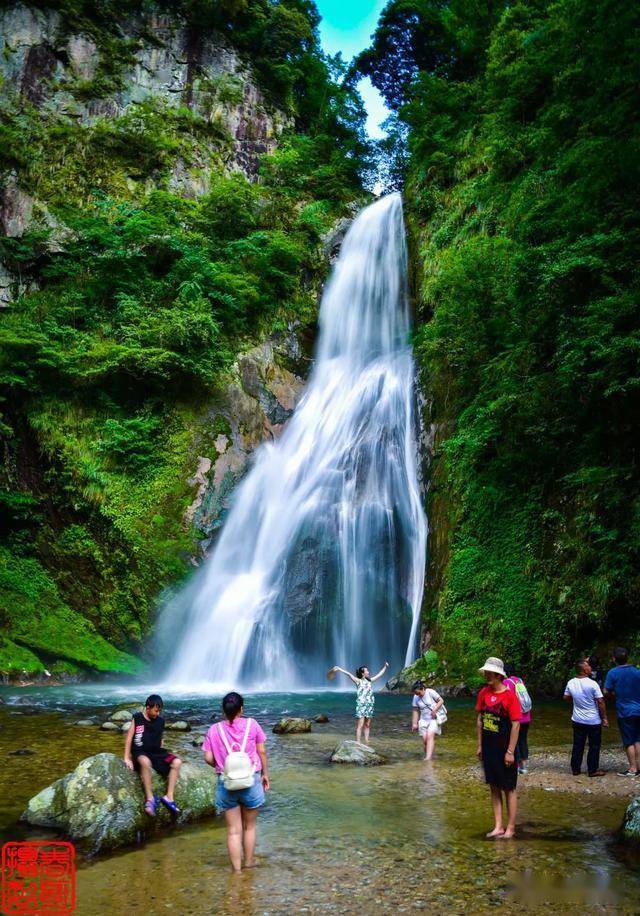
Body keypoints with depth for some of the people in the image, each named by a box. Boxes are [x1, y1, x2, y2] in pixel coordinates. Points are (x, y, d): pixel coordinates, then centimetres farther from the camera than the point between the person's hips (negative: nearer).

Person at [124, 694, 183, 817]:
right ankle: (150, 798, -30)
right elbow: (129, 738, -5)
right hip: (140, 752, -5)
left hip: (156, 752, 5)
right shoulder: (137, 718, -5)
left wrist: (163, 755, 9)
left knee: (177, 762, -18)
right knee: (145, 761, -41)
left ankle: (169, 797, -16)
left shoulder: (160, 720, 7)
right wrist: (127, 758, -11)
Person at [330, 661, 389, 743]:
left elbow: (379, 675, 23)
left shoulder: (369, 681, 12)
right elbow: (349, 674, -13)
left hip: (370, 706, 5)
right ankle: (358, 744, -7)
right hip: (361, 705, -5)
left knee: (367, 725, 8)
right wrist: (339, 669, -22)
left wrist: (385, 667, 30)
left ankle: (366, 744, 13)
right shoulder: (358, 681, -3)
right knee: (360, 725, -7)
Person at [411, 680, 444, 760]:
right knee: (425, 739, -4)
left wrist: (434, 710, -17)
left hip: (434, 719, -4)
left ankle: (428, 757, -28)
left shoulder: (430, 692, -11)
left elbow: (441, 701, -6)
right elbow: (415, 711, 6)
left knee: (430, 736, -21)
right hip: (424, 720, 4)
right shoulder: (416, 698, 0)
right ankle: (430, 756, 11)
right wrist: (414, 723, 4)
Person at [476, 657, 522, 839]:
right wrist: (479, 745, 10)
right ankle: (498, 826, 20)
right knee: (494, 787, 12)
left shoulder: (510, 695, -16)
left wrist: (510, 752, -16)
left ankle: (510, 828, 15)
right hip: (488, 748, 6)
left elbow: (516, 724, -15)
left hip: (504, 749, -6)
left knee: (509, 789, 6)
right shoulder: (484, 693, 2)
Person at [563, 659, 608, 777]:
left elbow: (565, 697, 11)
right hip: (594, 721, -5)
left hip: (578, 721, 5)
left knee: (577, 745, 12)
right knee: (594, 746, 8)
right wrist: (604, 718, -7)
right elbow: (600, 702, -15)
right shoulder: (592, 684, -19)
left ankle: (575, 769, 17)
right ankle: (593, 770, 12)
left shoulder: (571, 683, -3)